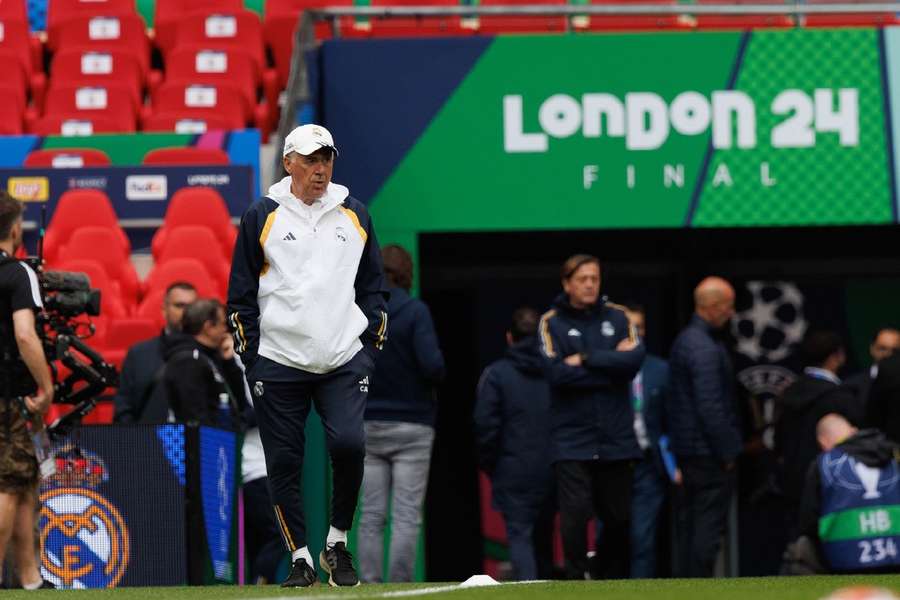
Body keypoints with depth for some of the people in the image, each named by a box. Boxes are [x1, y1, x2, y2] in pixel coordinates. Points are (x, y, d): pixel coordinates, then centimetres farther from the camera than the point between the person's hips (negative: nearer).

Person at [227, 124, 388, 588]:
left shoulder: (354, 216, 12)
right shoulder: (262, 218, 4)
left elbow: (373, 286, 18)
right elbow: (241, 293, 6)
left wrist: (371, 346, 8)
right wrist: (251, 357, 0)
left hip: (344, 361, 1)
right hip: (278, 361, -1)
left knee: (349, 444, -18)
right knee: (284, 462, -1)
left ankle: (337, 542, 1)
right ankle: (300, 558, 10)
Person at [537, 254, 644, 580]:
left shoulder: (616, 317, 9)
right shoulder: (552, 322, 1)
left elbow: (635, 360, -7)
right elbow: (557, 372, -13)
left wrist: (586, 359, -12)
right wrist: (611, 364, -9)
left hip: (616, 436, 3)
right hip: (573, 438, -3)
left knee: (618, 516, 9)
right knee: (575, 512, -13)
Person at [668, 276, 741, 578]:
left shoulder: (684, 340, 15)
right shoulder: (705, 349, -17)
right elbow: (711, 408, -21)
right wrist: (726, 453, -13)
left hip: (686, 451, 10)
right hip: (708, 453, -10)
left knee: (687, 528, 11)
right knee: (708, 527, -7)